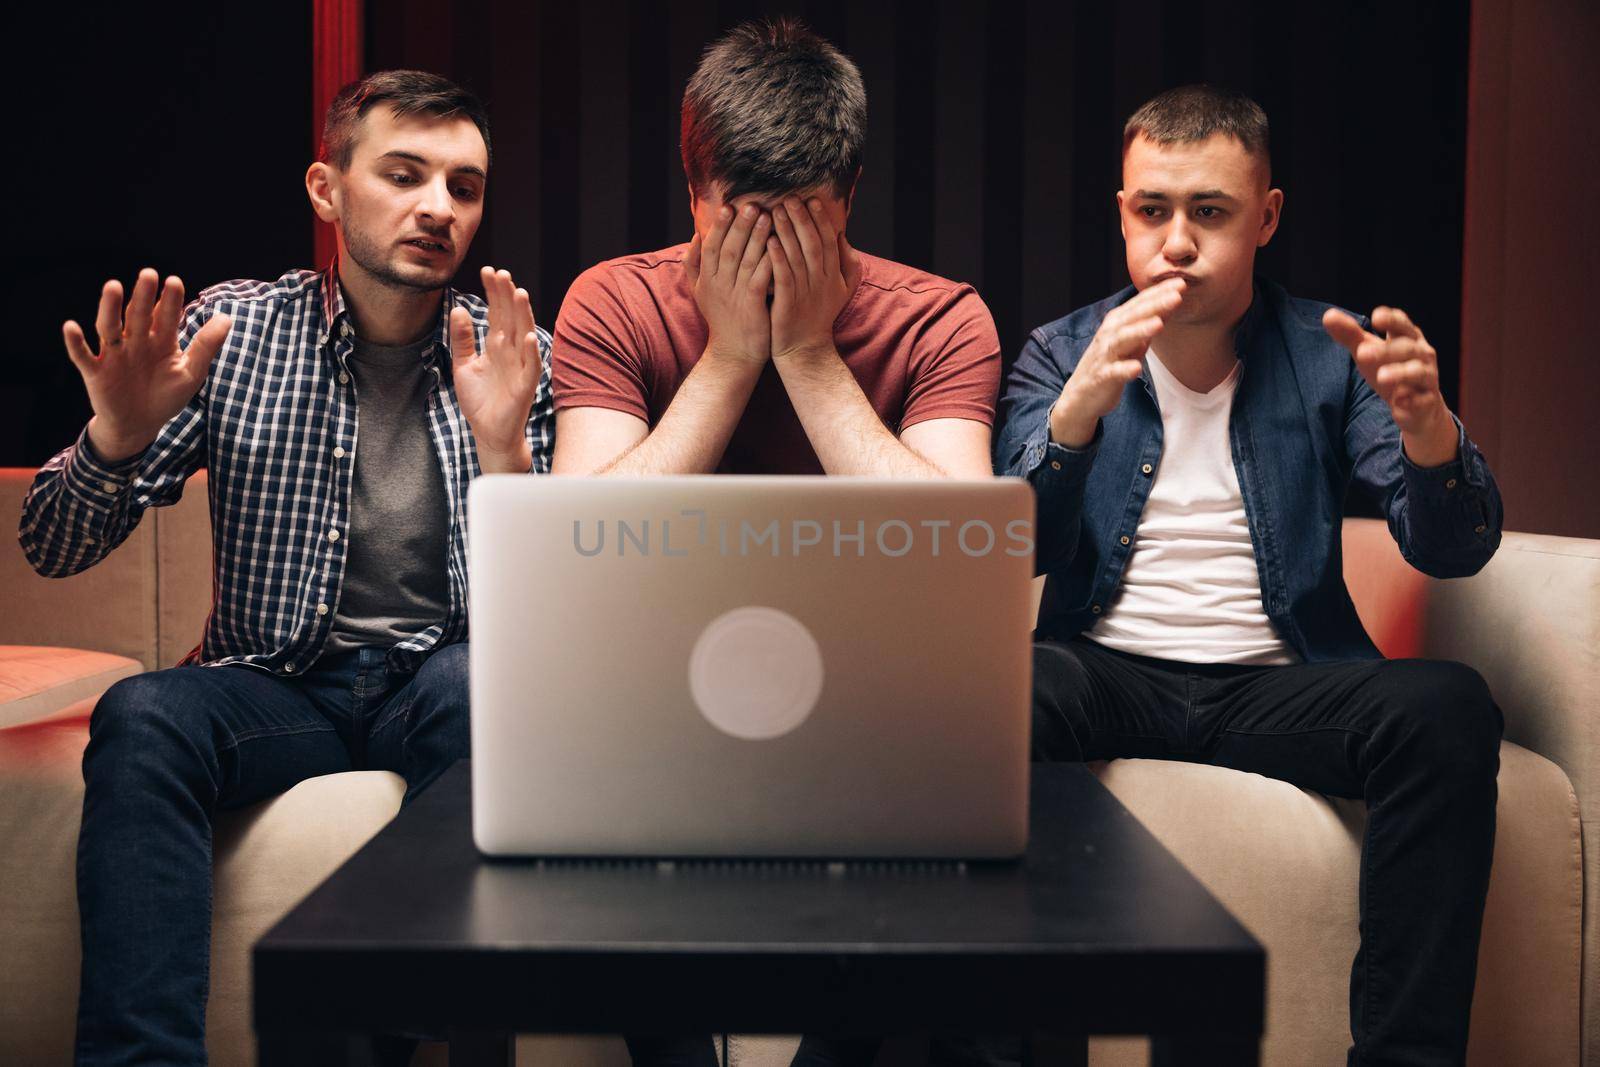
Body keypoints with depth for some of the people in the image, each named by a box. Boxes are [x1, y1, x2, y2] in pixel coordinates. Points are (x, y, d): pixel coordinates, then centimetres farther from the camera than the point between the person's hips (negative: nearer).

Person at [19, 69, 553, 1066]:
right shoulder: (231, 328, 1)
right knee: (141, 718, -30)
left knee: (483, 682, -33)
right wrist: (119, 437, -23)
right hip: (273, 680, 1)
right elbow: (54, 551, 0)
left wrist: (503, 449, -23)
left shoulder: (517, 354, 1)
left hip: (439, 677, 0)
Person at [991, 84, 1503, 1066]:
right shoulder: (1062, 355, 8)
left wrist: (1426, 423, -24)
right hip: (1108, 676, 0)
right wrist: (1081, 406, -25)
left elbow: (1453, 551, -2)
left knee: (1449, 707, -29)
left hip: (1278, 686, 1)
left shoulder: (1329, 355, 8)